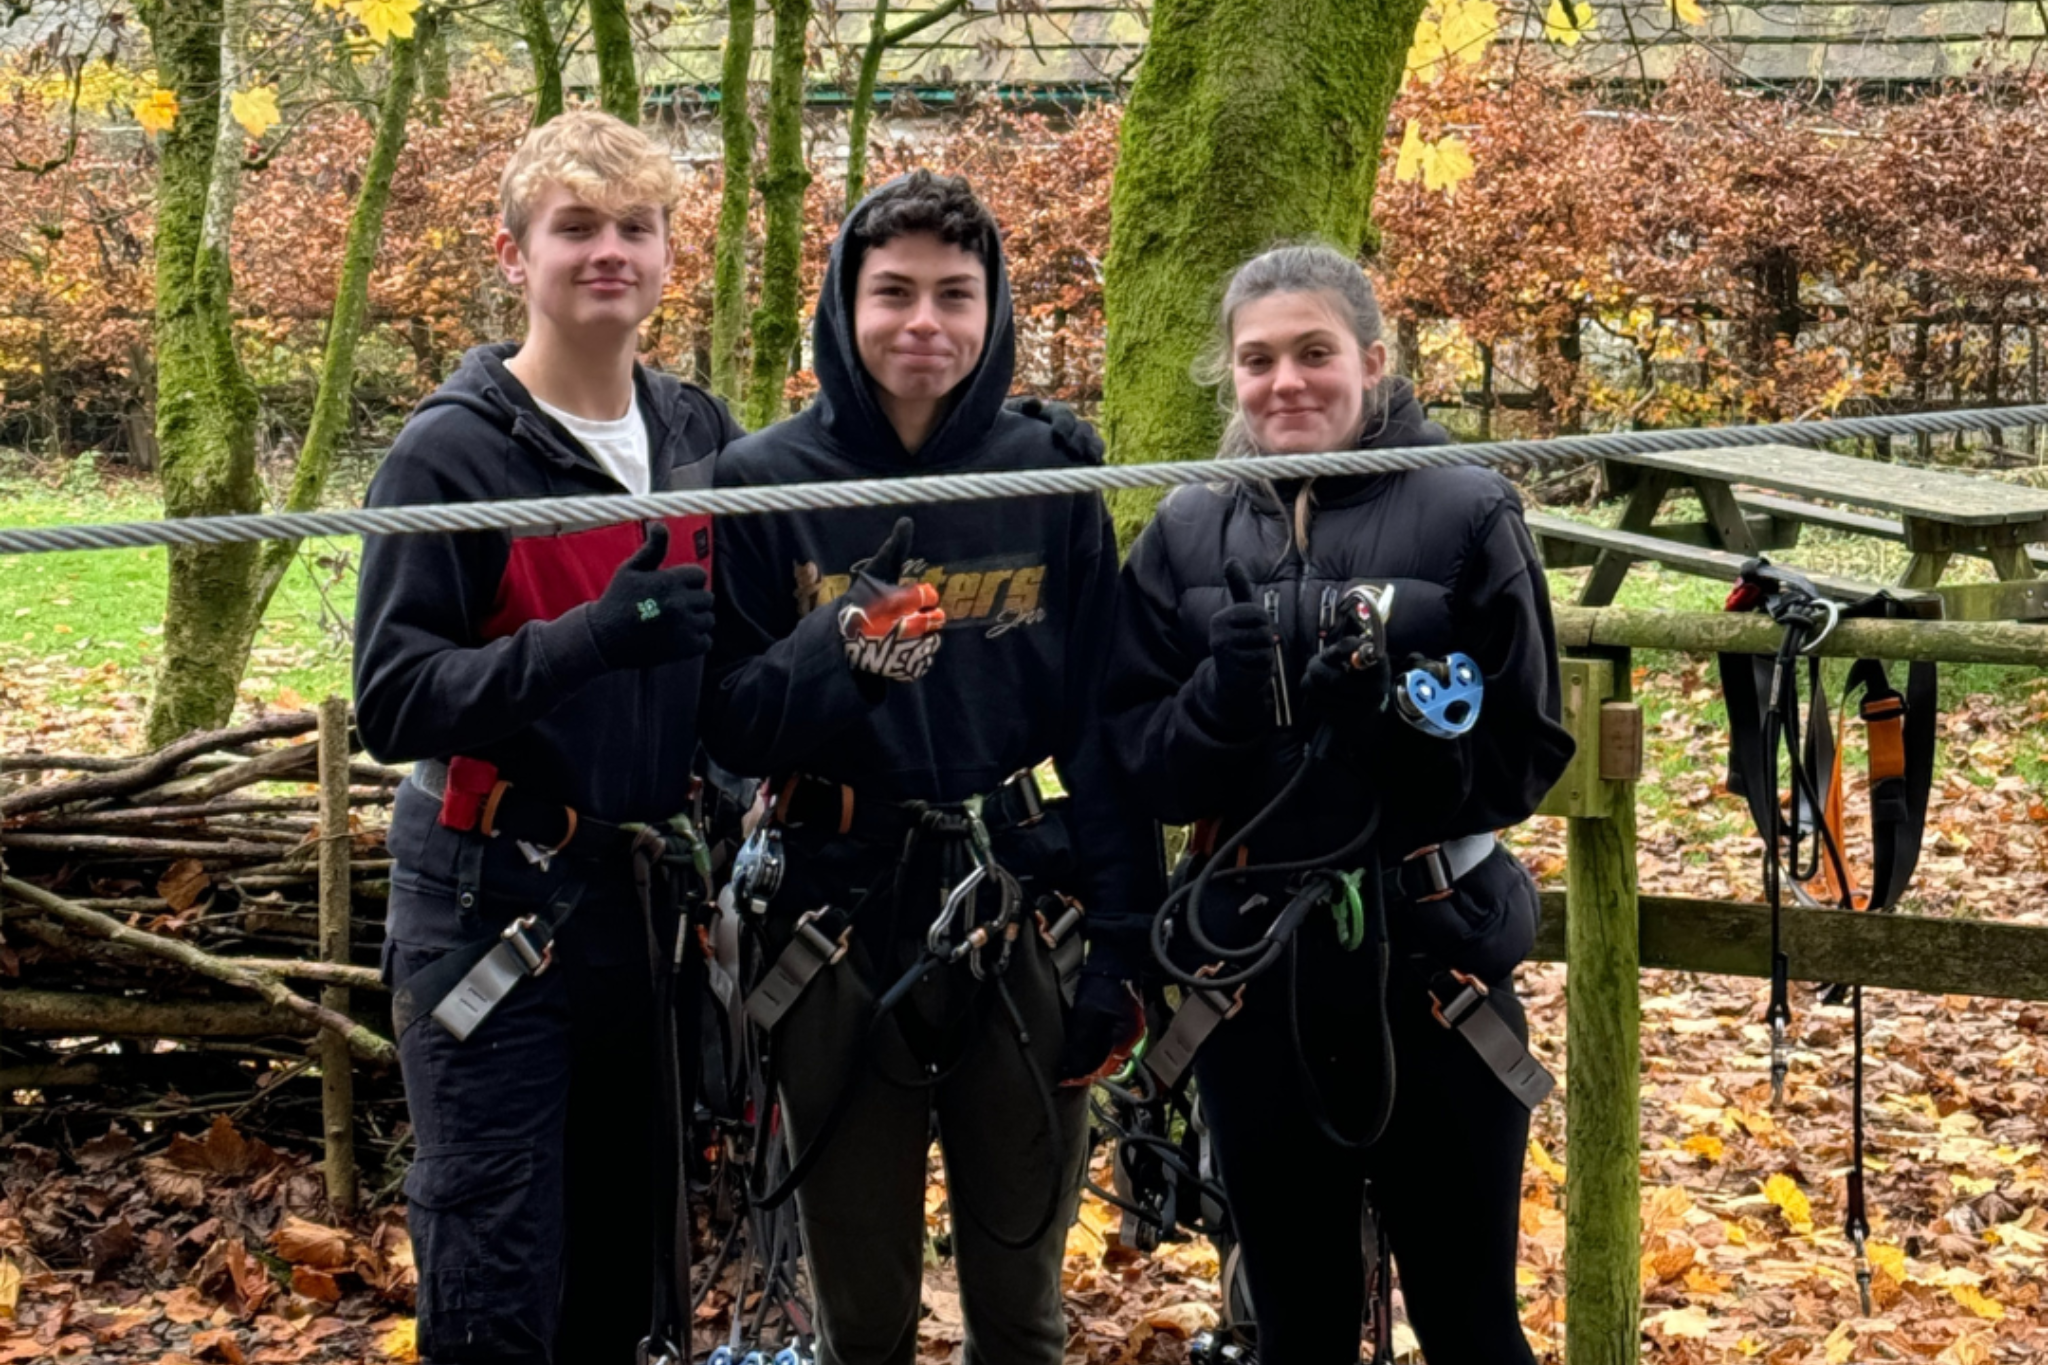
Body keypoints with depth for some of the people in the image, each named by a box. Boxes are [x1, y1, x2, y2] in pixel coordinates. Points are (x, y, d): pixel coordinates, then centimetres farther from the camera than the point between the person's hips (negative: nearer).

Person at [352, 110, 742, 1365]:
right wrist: (587, 637, -28)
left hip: (656, 910, 5)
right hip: (495, 916, -5)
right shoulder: (455, 451, -9)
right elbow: (393, 702, -16)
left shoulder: (704, 438, 7)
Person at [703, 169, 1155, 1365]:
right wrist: (837, 649, -23)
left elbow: (1103, 726, 2)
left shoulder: (1054, 476, 0)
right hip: (839, 936, -1)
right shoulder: (767, 483, -2)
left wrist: (1120, 949, -1)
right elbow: (731, 726, -4)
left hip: (1020, 929, 1)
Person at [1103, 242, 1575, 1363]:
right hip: (1249, 971, 3)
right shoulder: (1186, 534, 5)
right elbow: (1136, 764, 1)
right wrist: (1225, 695, -17)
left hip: (1429, 956, -3)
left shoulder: (1465, 512, -4)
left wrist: (1410, 726, -22)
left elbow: (1527, 757, -4)